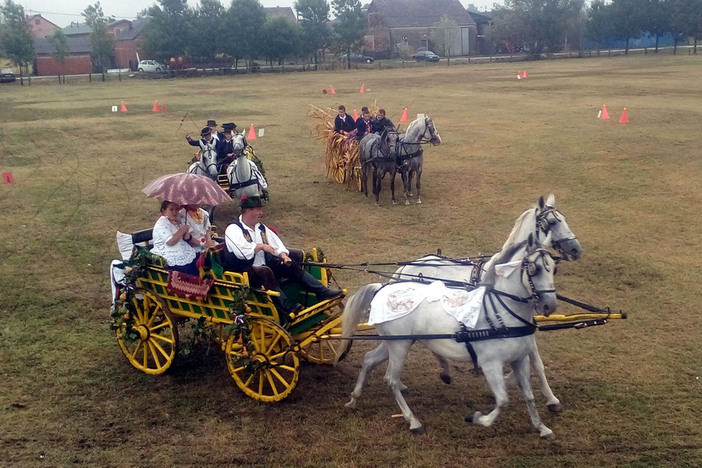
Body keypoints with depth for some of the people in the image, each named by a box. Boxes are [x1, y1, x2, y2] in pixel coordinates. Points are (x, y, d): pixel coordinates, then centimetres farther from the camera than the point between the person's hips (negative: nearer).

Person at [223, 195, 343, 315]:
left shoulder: (261, 227, 18)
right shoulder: (233, 229, -9)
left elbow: (275, 242, 16)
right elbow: (241, 251, -27)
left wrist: (283, 255, -5)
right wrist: (261, 246, -17)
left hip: (263, 265, 8)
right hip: (243, 272, -8)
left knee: (291, 265, -9)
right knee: (265, 271, -38)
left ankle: (322, 291, -12)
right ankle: (287, 307, -44)